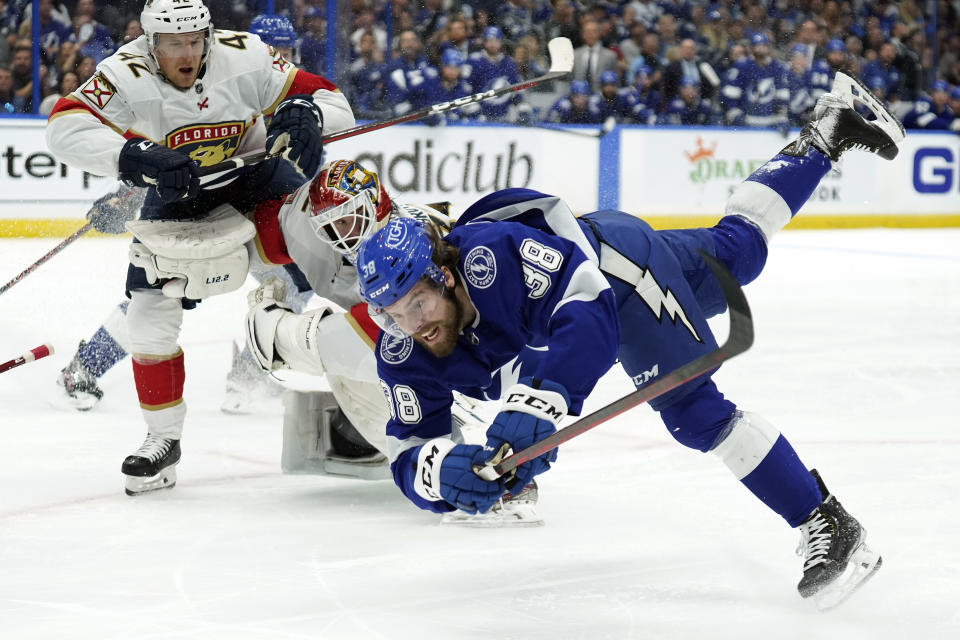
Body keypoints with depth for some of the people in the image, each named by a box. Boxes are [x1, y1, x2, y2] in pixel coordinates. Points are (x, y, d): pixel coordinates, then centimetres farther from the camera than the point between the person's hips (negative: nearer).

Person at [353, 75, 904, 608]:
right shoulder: (404, 357, -22)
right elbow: (412, 455, -23)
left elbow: (588, 309, -51)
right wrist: (441, 471, -49)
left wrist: (536, 404, -64)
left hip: (616, 263, -7)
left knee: (691, 407, -20)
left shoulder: (496, 252, -43)